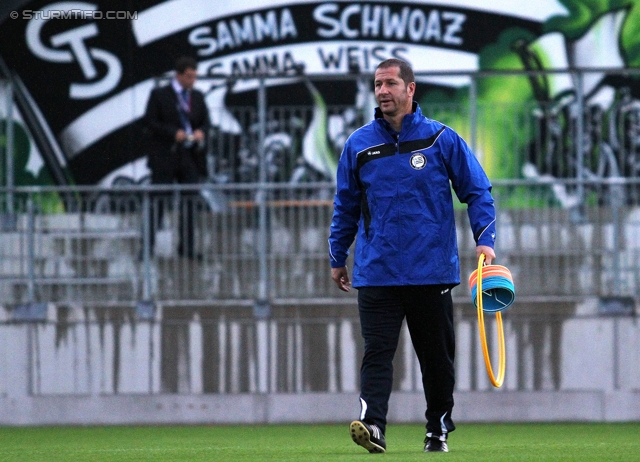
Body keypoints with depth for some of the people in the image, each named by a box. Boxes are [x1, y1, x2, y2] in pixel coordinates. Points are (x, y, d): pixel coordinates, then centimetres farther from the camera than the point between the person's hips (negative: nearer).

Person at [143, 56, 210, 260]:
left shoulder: (198, 97, 13)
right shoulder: (159, 95, -2)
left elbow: (206, 121, 15)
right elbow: (150, 122, -7)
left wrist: (201, 131, -8)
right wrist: (174, 133, -18)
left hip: (191, 157, 5)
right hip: (165, 157, -5)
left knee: (189, 201, 4)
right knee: (157, 201, -3)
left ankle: (187, 246, 10)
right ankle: (148, 245, -1)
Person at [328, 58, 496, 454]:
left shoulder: (441, 139, 0)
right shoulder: (359, 145, 5)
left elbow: (477, 190, 4)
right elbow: (345, 205, 16)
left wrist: (485, 239, -8)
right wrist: (338, 258, 18)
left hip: (433, 270, 0)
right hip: (376, 270, 0)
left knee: (437, 355, 8)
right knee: (378, 351, -12)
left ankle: (439, 430, 22)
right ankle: (372, 423, -23)